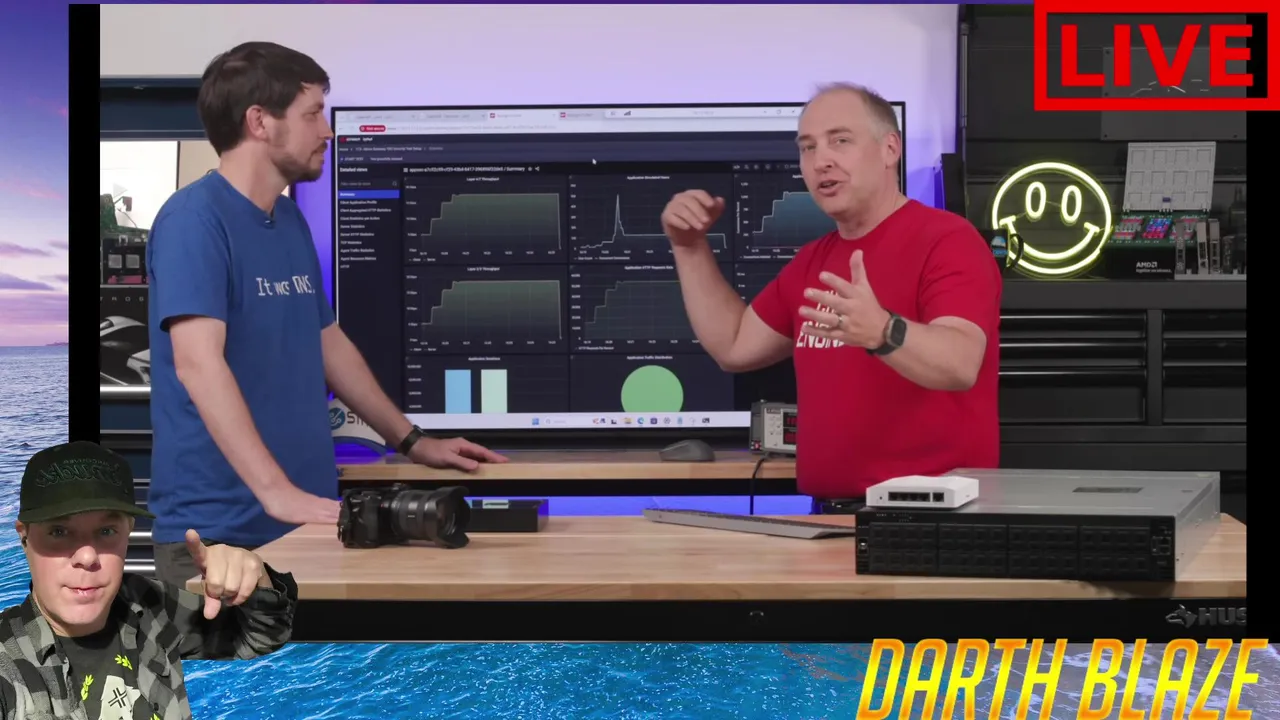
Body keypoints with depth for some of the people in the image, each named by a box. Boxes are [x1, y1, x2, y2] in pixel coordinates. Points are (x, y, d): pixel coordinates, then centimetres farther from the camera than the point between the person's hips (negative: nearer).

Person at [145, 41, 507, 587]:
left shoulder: (290, 222, 14)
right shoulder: (194, 219, -14)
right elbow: (198, 363, -25)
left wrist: (413, 442, 24)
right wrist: (277, 492, -32)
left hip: (300, 523, 8)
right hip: (218, 529, -8)